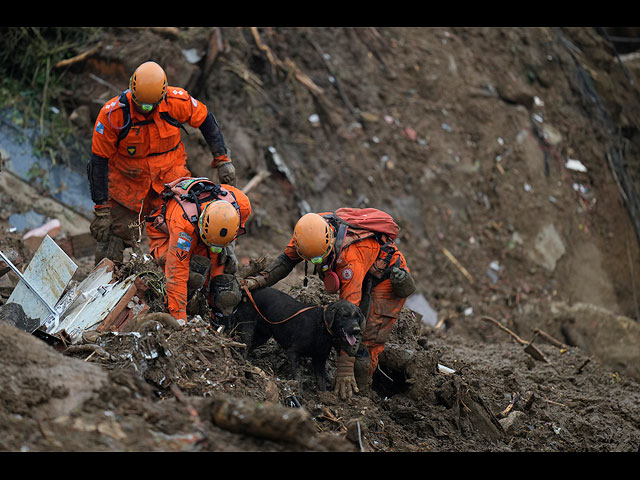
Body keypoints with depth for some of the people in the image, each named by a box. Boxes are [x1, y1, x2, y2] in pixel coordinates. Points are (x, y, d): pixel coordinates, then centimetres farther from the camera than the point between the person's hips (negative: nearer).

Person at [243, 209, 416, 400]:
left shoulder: (350, 255, -43)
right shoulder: (308, 230, -25)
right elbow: (286, 259, -4)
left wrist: (345, 368, -45)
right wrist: (260, 280, -23)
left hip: (388, 276, -7)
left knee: (368, 341, -14)